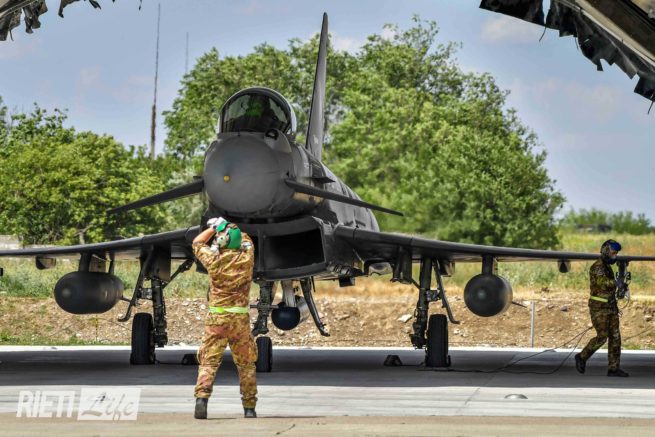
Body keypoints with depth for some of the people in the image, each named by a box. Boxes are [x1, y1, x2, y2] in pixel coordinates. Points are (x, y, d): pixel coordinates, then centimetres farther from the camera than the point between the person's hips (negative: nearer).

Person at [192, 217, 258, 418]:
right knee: (246, 364, 12)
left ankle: (201, 398, -23)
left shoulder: (214, 259, -6)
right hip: (240, 318, 1)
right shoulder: (246, 258, -2)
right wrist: (227, 226, 29)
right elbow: (246, 239, 22)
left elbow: (197, 243, 15)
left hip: (216, 317, -1)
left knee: (209, 361, -3)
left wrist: (214, 227, 24)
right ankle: (249, 408, 14)